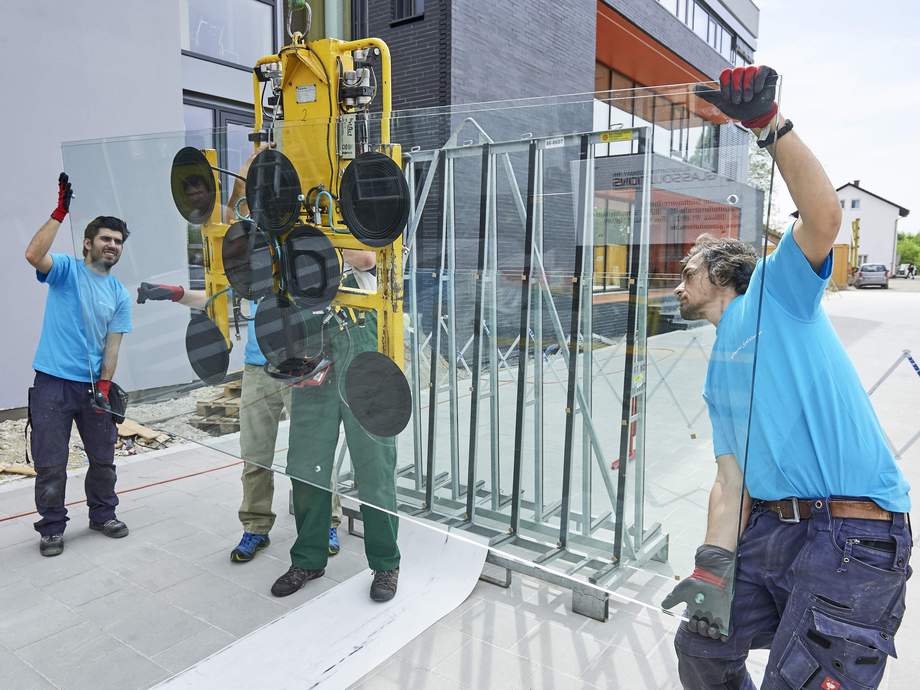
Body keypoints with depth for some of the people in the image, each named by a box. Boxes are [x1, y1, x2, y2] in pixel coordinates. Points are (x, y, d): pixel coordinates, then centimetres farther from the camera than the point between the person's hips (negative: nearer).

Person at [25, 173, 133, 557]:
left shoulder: (120, 295, 8)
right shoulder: (66, 270, -2)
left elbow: (112, 345, 3)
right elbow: (34, 255, -25)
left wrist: (104, 385, -8)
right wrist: (60, 212, -28)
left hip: (94, 385, 4)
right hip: (53, 384, -4)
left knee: (103, 458, 14)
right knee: (50, 464, 4)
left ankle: (103, 515, 32)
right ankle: (52, 527, 20)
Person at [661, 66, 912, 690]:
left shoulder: (776, 292, 2)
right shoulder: (718, 376, 19)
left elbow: (824, 217, -19)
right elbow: (731, 479, 11)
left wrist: (771, 122, -24)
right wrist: (715, 567, -1)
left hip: (855, 536, -7)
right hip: (771, 528, 8)